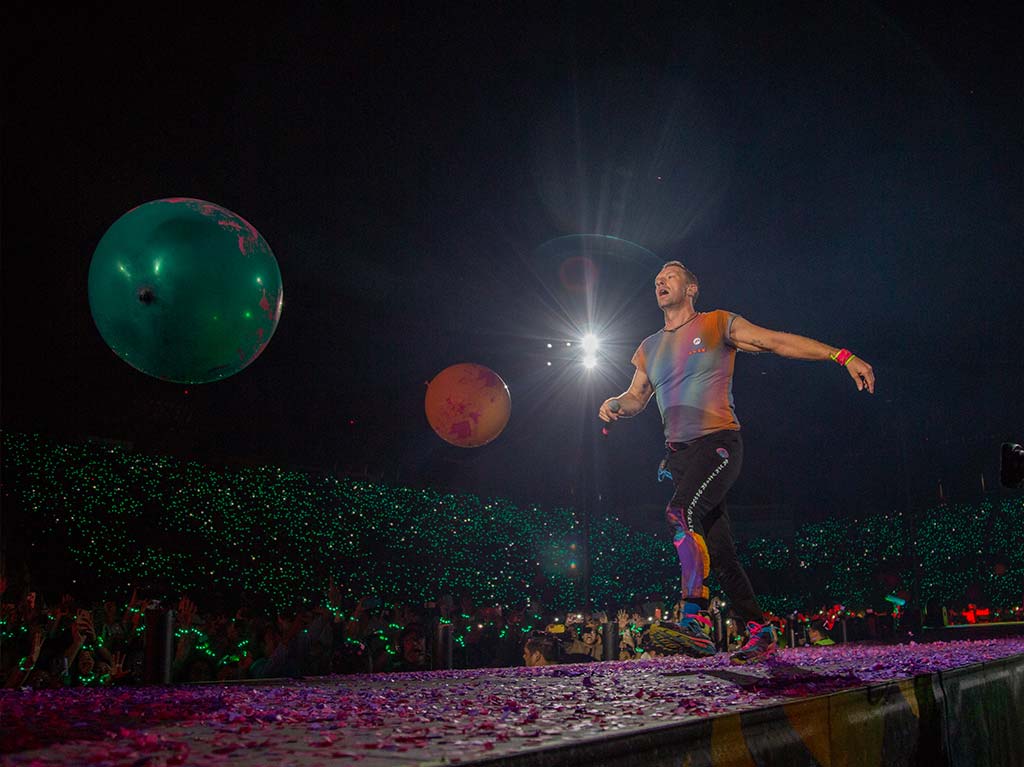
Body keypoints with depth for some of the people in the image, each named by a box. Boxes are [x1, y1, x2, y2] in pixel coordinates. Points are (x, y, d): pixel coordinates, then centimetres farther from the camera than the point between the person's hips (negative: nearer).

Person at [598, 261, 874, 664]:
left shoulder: (717, 325, 5)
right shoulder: (649, 349, 20)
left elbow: (779, 341, 0)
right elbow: (637, 396, 26)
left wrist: (843, 356, -9)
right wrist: (615, 404, 1)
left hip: (718, 442, -6)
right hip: (679, 453, 6)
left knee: (681, 512, -30)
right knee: (717, 551, 4)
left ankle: (695, 621, -33)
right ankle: (760, 630, 15)